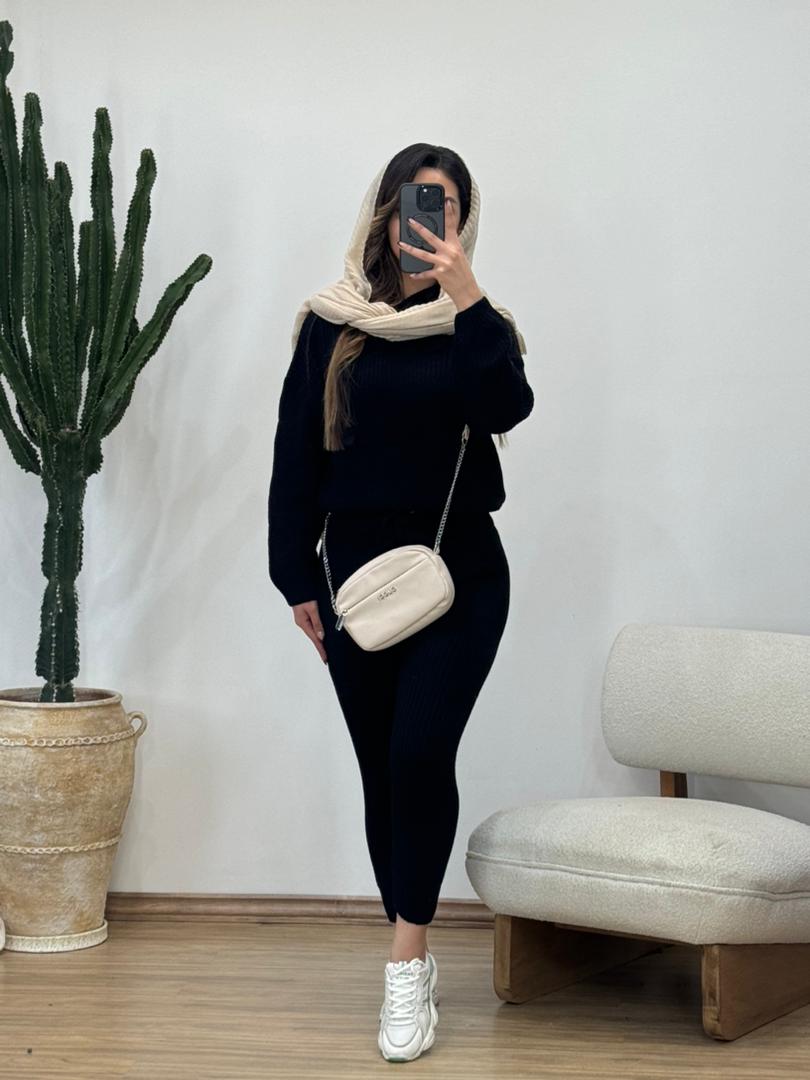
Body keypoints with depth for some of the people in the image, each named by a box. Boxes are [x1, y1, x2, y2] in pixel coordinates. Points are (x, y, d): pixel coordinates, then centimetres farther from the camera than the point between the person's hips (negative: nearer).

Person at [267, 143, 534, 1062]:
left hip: (461, 572, -1)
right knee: (381, 768, 6)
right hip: (358, 570, 1)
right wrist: (299, 580, 0)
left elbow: (506, 408, -18)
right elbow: (295, 456, 3)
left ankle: (407, 959, -6)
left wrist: (465, 295, -22)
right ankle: (413, 964, 18)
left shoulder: (472, 324, 3)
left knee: (420, 751, -16)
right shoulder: (331, 324, 2)